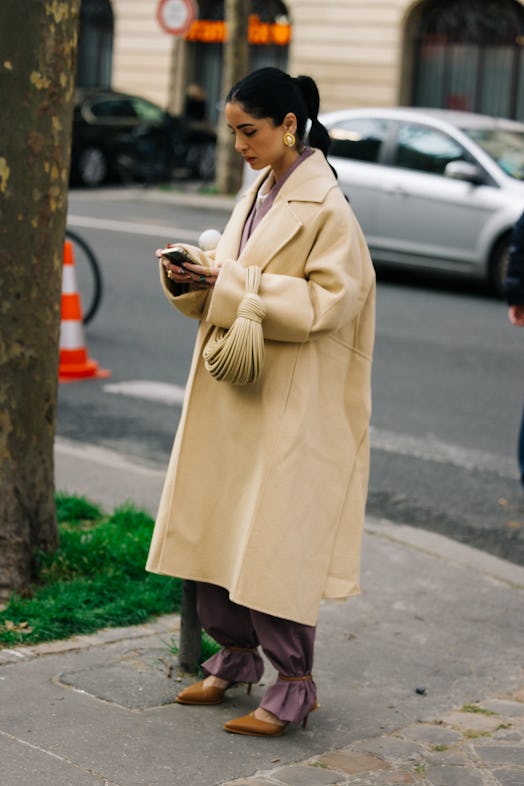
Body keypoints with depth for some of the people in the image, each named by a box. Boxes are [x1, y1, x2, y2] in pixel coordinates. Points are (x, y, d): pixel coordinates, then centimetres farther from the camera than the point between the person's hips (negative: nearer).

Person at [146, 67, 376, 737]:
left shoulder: (324, 205, -13)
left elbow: (326, 300, -20)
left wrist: (230, 282, -22)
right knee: (213, 524, 11)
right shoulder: (259, 191, 12)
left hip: (289, 403, -8)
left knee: (275, 538, -4)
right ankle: (236, 654, 27)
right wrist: (192, 279, -3)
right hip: (232, 390, 8)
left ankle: (294, 684, 7)